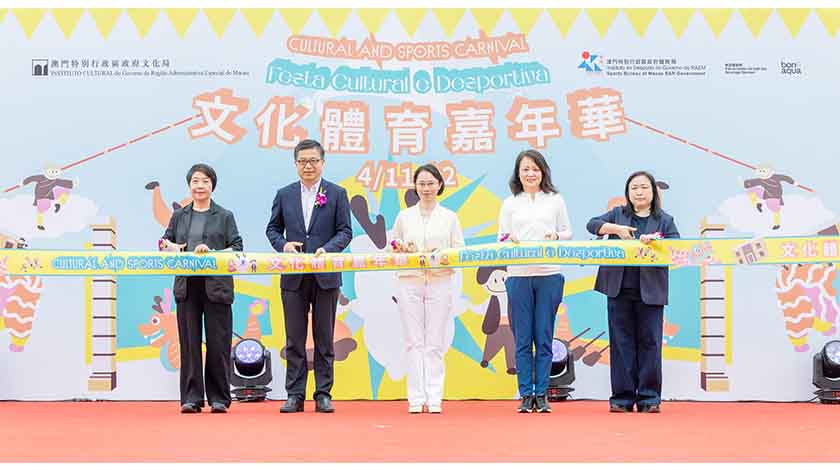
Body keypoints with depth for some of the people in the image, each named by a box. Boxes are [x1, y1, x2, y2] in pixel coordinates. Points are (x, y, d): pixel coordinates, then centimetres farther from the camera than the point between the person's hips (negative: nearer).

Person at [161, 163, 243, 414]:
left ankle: (219, 398, 8)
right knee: (189, 342, 2)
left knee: (218, 343, 0)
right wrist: (168, 246, -4)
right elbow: (165, 241, 19)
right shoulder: (179, 216, 13)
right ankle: (191, 398, 7)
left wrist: (212, 253, -15)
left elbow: (237, 248, 0)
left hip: (216, 286, -2)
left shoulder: (225, 216, 5)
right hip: (187, 285, 2)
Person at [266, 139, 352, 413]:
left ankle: (323, 395, 9)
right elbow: (272, 228, 12)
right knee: (294, 339, 4)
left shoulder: (337, 194, 3)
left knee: (324, 339, 4)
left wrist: (328, 249, -17)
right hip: (293, 277, 2)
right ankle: (295, 396, 8)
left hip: (325, 276, -2)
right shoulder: (284, 195, 9)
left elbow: (345, 231, 0)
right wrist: (283, 245, -8)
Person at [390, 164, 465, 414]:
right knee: (414, 342, -1)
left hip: (439, 283, -1)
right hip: (409, 283, 1)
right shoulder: (403, 217, 11)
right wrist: (403, 250, -8)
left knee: (435, 343, -1)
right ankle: (416, 398, 2)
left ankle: (434, 398, 2)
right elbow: (393, 251, 13)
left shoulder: (450, 218, 9)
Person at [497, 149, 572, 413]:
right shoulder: (510, 203, 10)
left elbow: (567, 232, 12)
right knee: (522, 338, 1)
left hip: (549, 275, 0)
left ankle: (541, 395, 8)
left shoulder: (555, 200, 9)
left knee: (544, 337, 2)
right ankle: (526, 395, 7)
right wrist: (509, 241, -12)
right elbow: (502, 237, 11)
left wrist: (556, 237, -10)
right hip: (518, 275, 1)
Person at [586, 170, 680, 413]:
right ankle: (622, 397, 7)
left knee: (649, 342, 0)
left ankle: (649, 398, 7)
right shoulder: (618, 214, 13)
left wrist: (655, 240, -17)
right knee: (621, 343, 3)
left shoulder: (664, 220, 9)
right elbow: (592, 224, 2)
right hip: (619, 289, 1)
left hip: (650, 291, -1)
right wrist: (616, 228, -13)